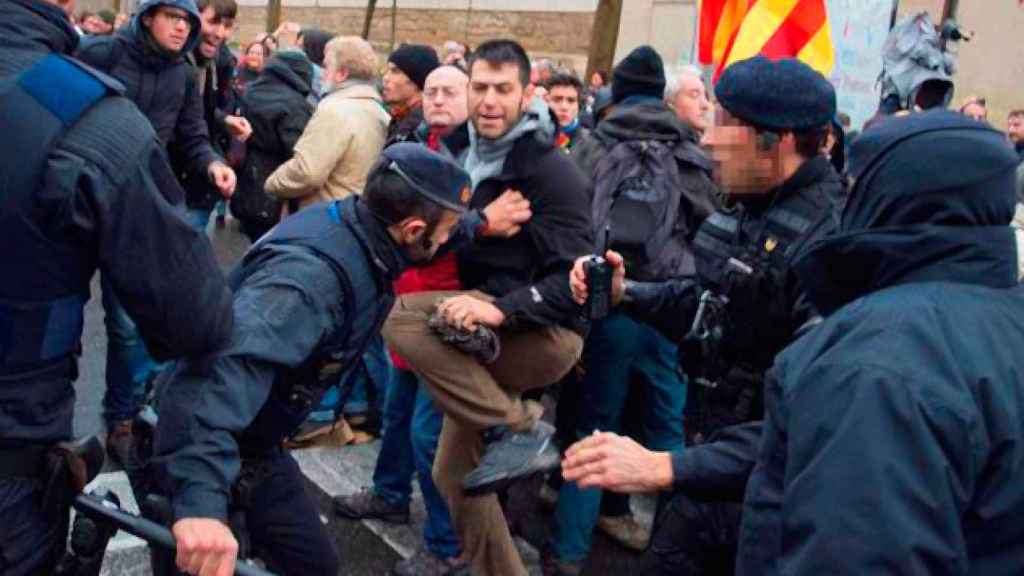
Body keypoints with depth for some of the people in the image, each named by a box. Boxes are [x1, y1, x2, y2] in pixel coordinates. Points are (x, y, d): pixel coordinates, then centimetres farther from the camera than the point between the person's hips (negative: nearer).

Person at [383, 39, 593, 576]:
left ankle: (519, 428, -19)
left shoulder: (550, 170, -13)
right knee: (454, 473, 10)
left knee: (404, 318, -28)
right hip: (489, 335, 8)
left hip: (542, 333, -8)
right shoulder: (473, 156, 10)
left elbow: (576, 279, -21)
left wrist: (501, 310, -32)